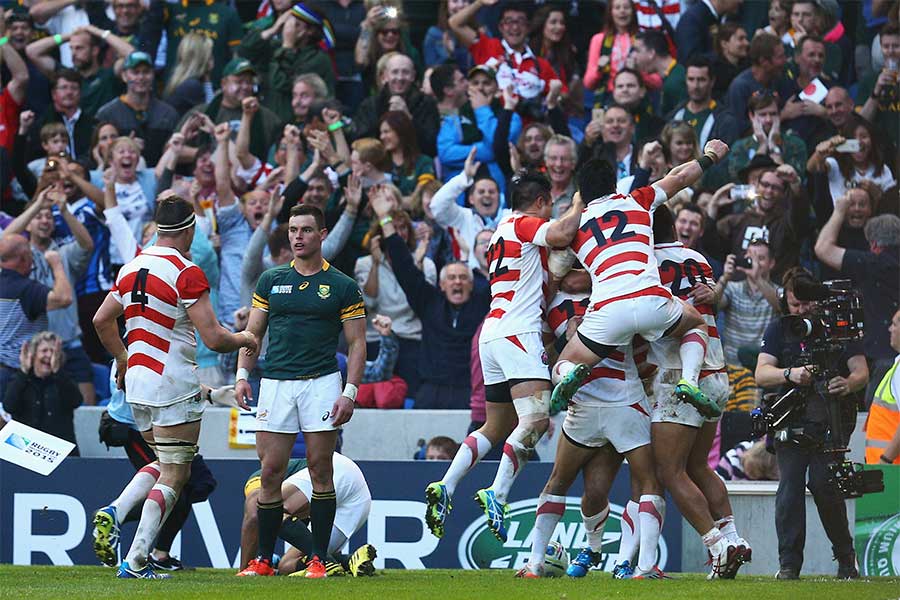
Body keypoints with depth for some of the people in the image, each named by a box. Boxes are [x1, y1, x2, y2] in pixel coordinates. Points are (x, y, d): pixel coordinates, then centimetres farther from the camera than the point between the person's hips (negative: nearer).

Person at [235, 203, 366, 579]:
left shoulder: (342, 287, 4)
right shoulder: (271, 281, 12)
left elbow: (356, 343, 3)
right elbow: (253, 332, 15)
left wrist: (350, 392, -7)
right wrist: (242, 374, 1)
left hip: (321, 382, -2)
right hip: (275, 382, 2)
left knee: (320, 469, -3)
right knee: (270, 471, -1)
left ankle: (318, 559, 2)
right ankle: (264, 560, 5)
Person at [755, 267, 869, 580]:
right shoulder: (778, 329, 4)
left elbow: (861, 372, -4)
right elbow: (761, 374, -7)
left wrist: (848, 384, -29)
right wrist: (790, 374, -28)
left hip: (831, 420, -1)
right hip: (791, 421, 1)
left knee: (824, 485, -14)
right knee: (790, 486, -12)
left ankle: (845, 557, 4)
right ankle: (789, 563, -7)